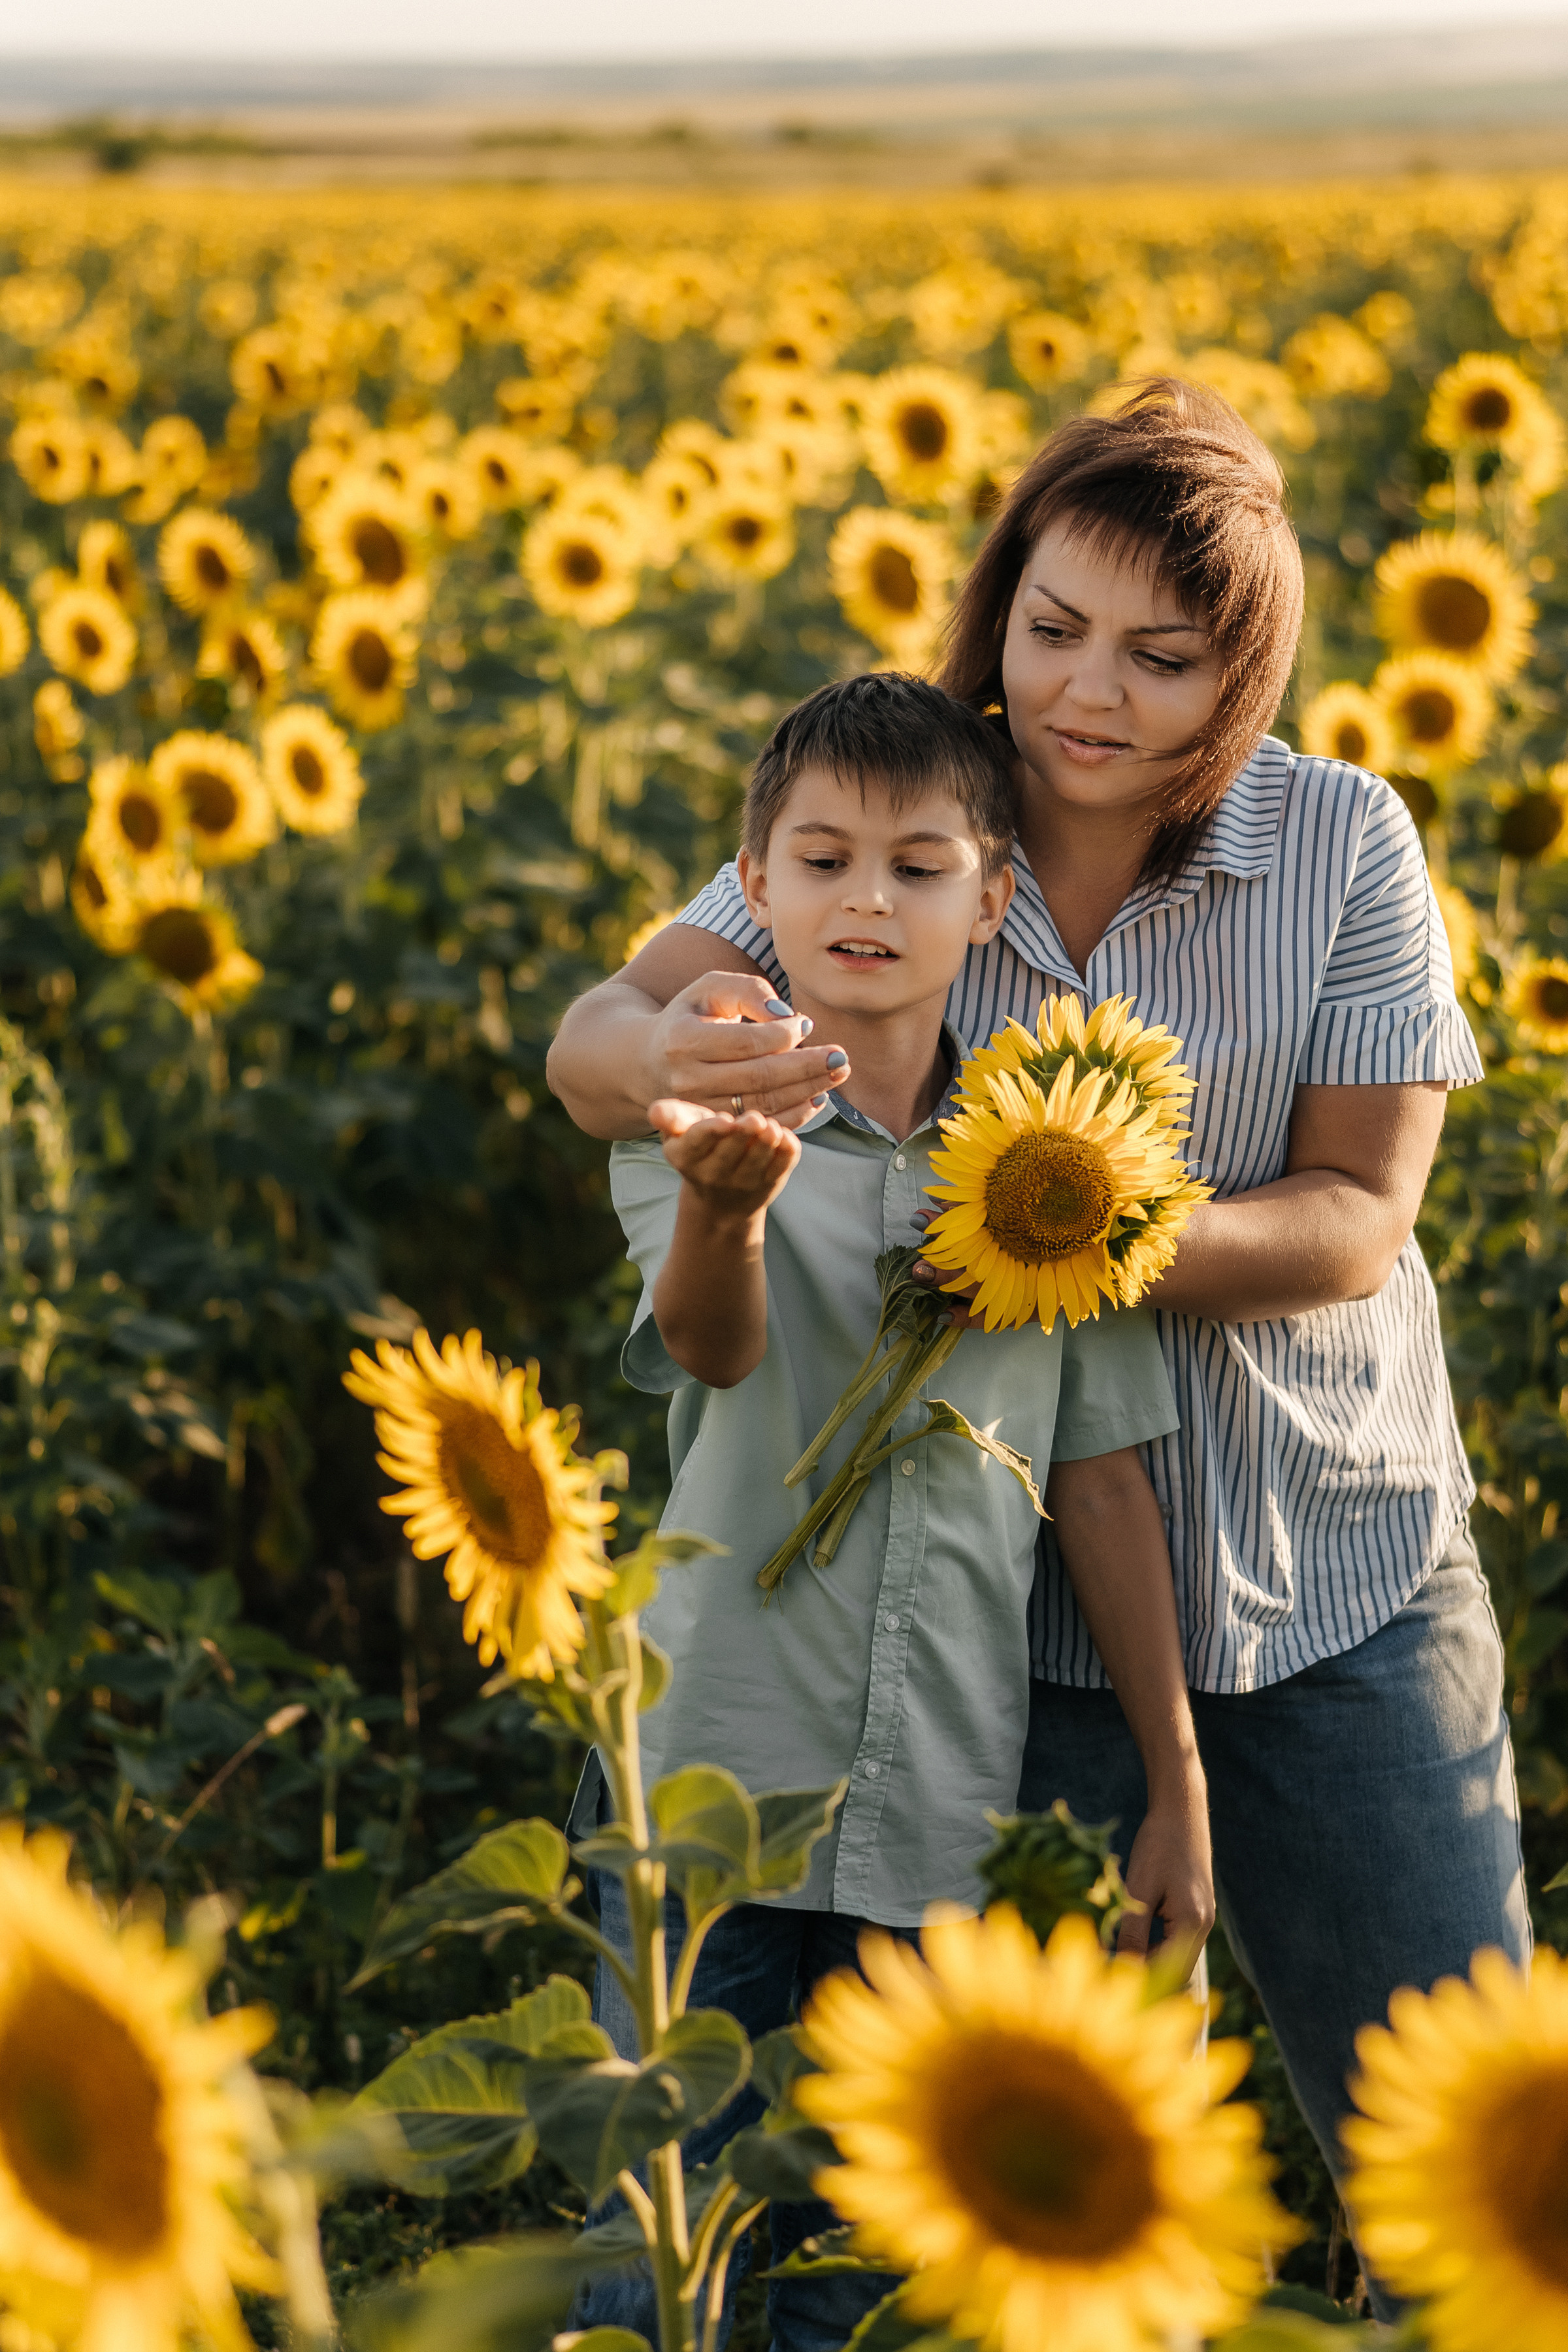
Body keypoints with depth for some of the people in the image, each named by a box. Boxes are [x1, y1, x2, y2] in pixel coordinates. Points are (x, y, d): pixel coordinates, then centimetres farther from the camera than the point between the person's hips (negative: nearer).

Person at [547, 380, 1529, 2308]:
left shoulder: (1345, 845, -8)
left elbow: (1358, 1223, -10)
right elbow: (589, 1046, -15)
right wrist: (669, 1056, -40)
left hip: (1333, 1575, 0)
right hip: (1014, 1591, 0)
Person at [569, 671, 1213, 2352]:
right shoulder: (693, 1127, -2)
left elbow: (1103, 1483, 9)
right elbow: (710, 1345, -22)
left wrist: (1178, 1786, 8)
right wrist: (727, 1201, -45)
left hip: (948, 1816, 2)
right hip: (717, 1775, -2)